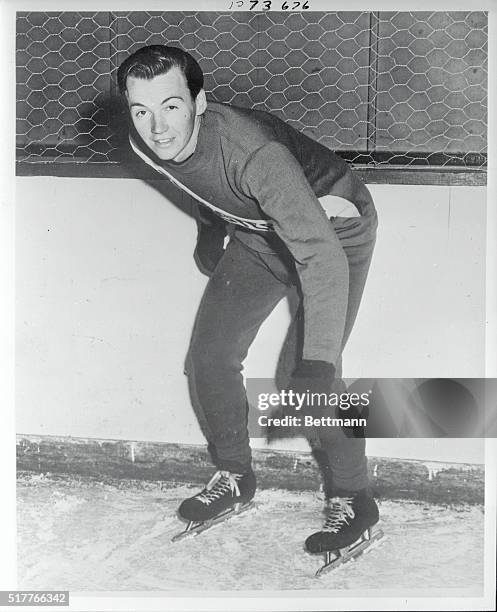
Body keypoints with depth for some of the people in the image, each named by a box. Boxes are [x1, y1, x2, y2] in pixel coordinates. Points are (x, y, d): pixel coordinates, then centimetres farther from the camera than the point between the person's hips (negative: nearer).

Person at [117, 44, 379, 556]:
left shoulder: (255, 153, -39)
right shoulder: (146, 143, -16)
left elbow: (323, 258, -46)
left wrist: (317, 363, -53)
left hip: (333, 230, -7)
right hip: (259, 234, 7)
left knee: (300, 374, -17)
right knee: (208, 355, 2)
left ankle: (353, 499, 6)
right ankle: (233, 476, 24)